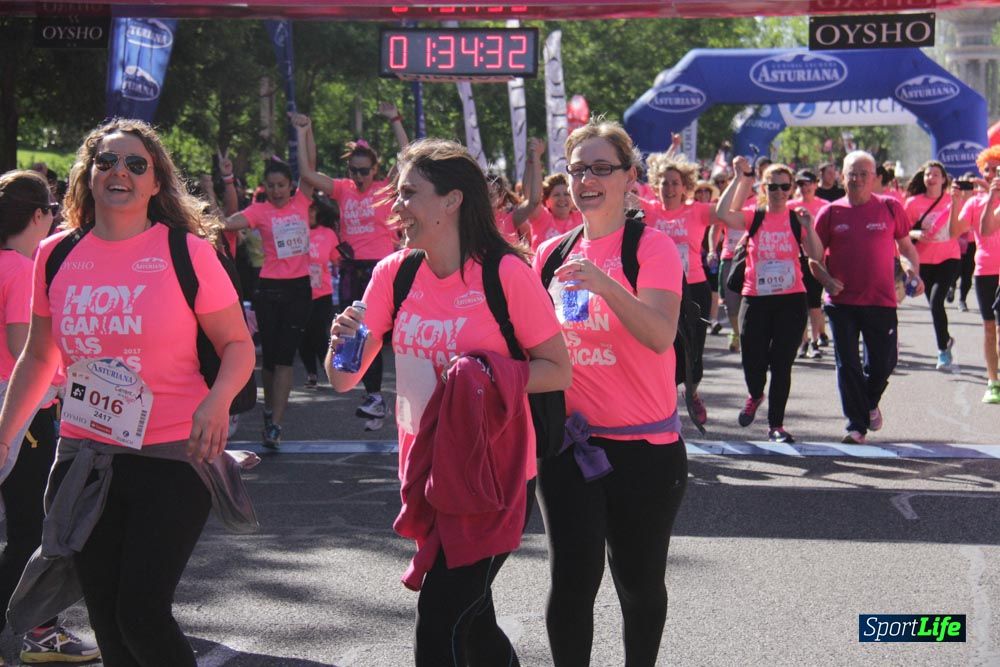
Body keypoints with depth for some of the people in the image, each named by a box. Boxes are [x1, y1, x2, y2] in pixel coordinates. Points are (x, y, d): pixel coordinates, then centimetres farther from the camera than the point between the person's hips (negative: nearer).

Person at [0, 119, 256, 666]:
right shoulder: (56, 256, 5)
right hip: (85, 458, 4)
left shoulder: (187, 251, -6)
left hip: (172, 457, -4)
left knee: (142, 615, -9)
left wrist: (217, 400, -22)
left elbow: (238, 345, -3)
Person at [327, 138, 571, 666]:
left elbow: (558, 370, -9)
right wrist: (342, 343, -19)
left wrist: (489, 375, -25)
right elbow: (343, 381, 3)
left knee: (440, 625, -10)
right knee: (470, 621, 17)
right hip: (425, 470, 6)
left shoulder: (505, 272, -14)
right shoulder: (393, 274, 1)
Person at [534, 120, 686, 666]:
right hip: (569, 439, 3)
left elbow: (661, 336, -23)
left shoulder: (653, 246, -7)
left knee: (639, 582, 7)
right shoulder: (551, 253, 7)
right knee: (572, 579, -3)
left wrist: (603, 284, -36)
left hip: (643, 443, -3)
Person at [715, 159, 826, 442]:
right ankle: (755, 396, 36)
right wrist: (739, 178, -18)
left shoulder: (796, 220, 2)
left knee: (781, 364, 1)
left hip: (791, 299, 0)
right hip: (755, 299, 0)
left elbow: (817, 256, -6)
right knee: (753, 363, 1)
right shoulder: (753, 218, 1)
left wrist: (808, 226, -18)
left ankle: (776, 425, 12)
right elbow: (722, 214, -18)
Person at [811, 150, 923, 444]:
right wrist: (826, 280, -12)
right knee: (847, 365, 1)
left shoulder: (890, 208, 3)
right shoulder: (831, 212, 2)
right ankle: (857, 425, 11)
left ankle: (870, 402, 36)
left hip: (881, 301, 0)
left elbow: (906, 246, 12)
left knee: (884, 362, 4)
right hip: (842, 302, 0)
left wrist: (913, 272, -7)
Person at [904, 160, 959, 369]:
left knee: (936, 301, -19)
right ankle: (946, 339, 38)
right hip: (924, 261, 2)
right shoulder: (913, 202, -1)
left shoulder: (951, 200, -1)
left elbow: (956, 233, -2)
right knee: (934, 303, 11)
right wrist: (916, 234, -18)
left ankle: (943, 349, -8)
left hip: (948, 258, -2)